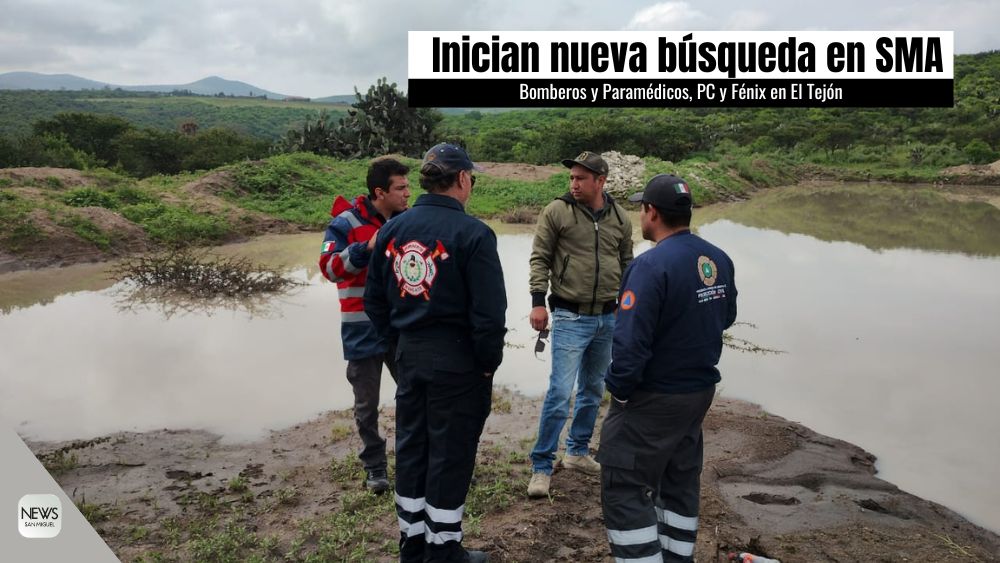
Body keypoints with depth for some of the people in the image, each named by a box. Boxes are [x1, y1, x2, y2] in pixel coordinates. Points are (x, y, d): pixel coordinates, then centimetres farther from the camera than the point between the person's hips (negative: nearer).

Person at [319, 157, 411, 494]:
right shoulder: (346, 222, -10)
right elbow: (329, 268, -20)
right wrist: (367, 247, -29)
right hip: (364, 332, -4)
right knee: (367, 405, 10)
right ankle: (374, 467, 27)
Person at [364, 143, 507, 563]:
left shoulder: (391, 230, 4)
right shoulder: (472, 233, -15)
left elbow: (375, 300, 9)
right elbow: (489, 313, -17)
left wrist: (400, 341, 16)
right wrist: (488, 362, -5)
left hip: (409, 355, 6)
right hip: (457, 359, -6)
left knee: (411, 448, 17)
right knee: (449, 455, 7)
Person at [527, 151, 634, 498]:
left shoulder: (619, 217, 6)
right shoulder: (557, 211, -7)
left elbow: (626, 262, 15)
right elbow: (539, 258, -6)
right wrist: (538, 301, -13)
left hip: (608, 318, 5)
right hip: (570, 317, -5)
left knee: (594, 390, 16)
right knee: (560, 392, -9)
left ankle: (578, 452, 33)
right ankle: (541, 467, 3)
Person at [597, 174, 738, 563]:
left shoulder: (652, 265, -24)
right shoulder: (719, 260, 0)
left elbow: (631, 342, -26)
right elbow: (726, 317, 14)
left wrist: (619, 389, -13)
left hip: (653, 399, -8)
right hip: (701, 391, 8)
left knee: (624, 489, 3)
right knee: (681, 481, 21)